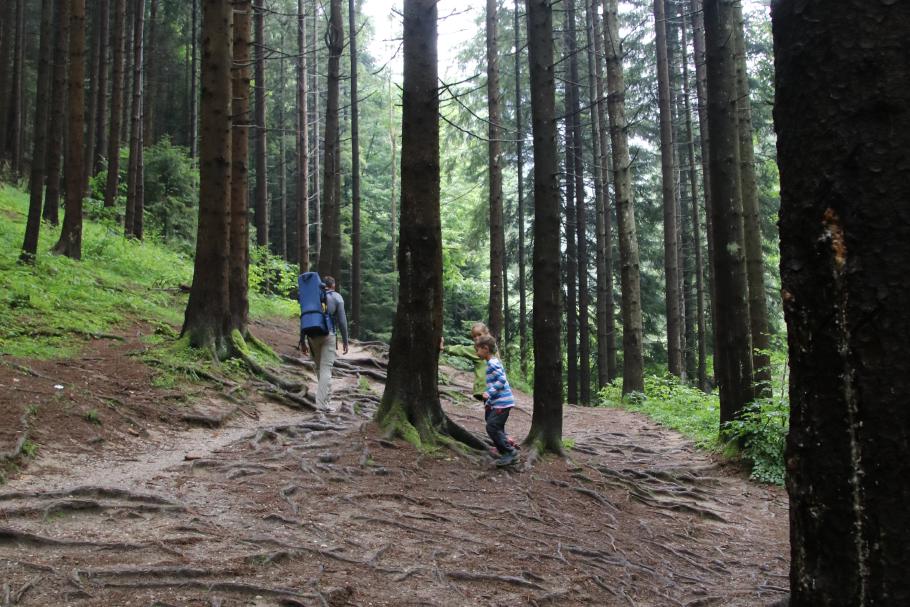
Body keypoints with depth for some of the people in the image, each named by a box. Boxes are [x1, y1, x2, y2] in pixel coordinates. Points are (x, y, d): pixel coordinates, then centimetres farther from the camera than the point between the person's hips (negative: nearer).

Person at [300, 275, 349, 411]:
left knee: (319, 367, 19)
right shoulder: (336, 297, 2)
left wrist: (302, 341, 12)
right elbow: (342, 321, -3)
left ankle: (327, 396, 33)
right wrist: (345, 341, 4)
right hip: (329, 335, -4)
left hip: (312, 335, 4)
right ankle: (322, 403, -9)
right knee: (326, 369, -4)